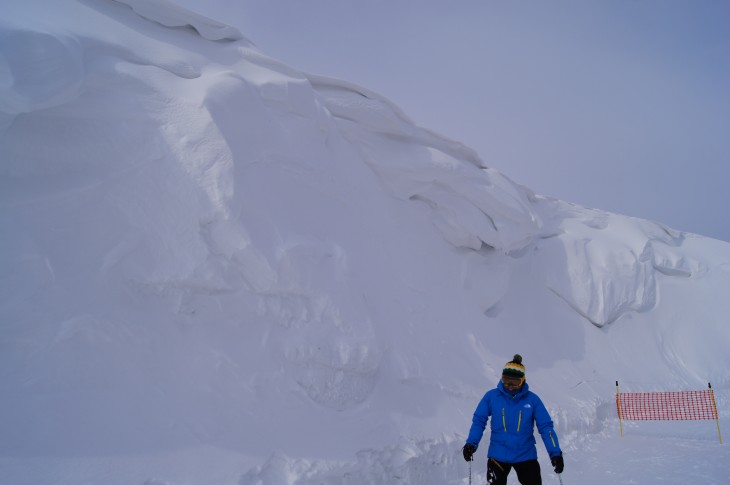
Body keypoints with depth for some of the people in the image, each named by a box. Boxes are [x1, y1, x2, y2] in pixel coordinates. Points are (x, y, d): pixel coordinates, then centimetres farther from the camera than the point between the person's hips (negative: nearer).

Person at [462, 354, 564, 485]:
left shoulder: (532, 399, -7)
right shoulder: (492, 396, -7)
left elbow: (545, 426, -3)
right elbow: (479, 421, -2)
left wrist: (555, 452, -11)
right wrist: (471, 443, -14)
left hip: (526, 456, 0)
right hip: (498, 456, 0)